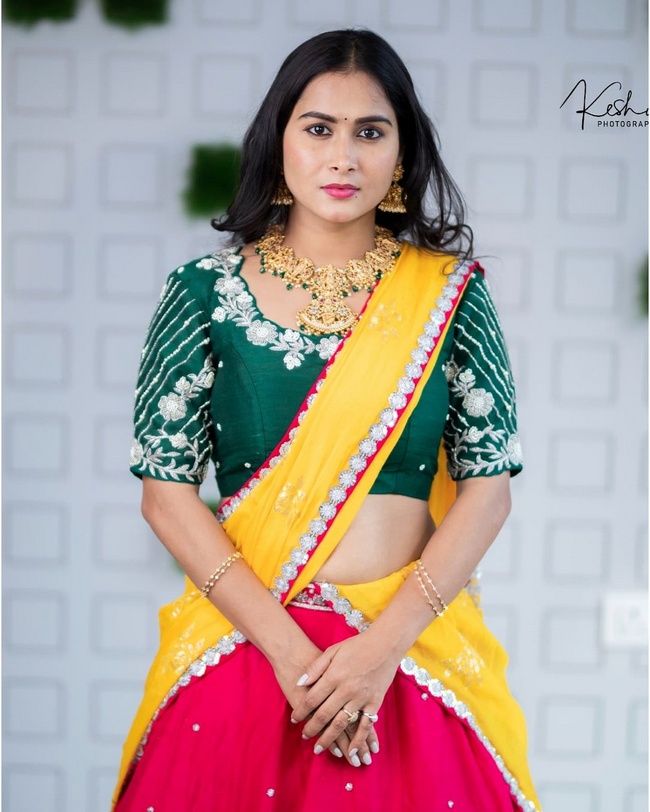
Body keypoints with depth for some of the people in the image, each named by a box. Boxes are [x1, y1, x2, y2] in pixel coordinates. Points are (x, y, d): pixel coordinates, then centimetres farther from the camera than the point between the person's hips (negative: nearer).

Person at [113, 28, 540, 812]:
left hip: (414, 650, 1)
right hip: (244, 646, 0)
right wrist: (290, 651, -14)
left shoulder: (449, 292, 1)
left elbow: (489, 484, -2)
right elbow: (167, 492, -4)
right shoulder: (206, 291, -1)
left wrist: (383, 646, -13)